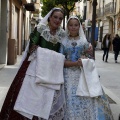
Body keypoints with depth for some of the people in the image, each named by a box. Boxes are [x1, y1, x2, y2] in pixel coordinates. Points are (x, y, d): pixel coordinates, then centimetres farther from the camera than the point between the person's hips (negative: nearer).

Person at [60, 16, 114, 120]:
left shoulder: (84, 42, 8)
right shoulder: (64, 42, 5)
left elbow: (90, 59, 10)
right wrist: (76, 63, -16)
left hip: (83, 74, 1)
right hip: (69, 76, -1)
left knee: (86, 100, -10)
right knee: (71, 101, -7)